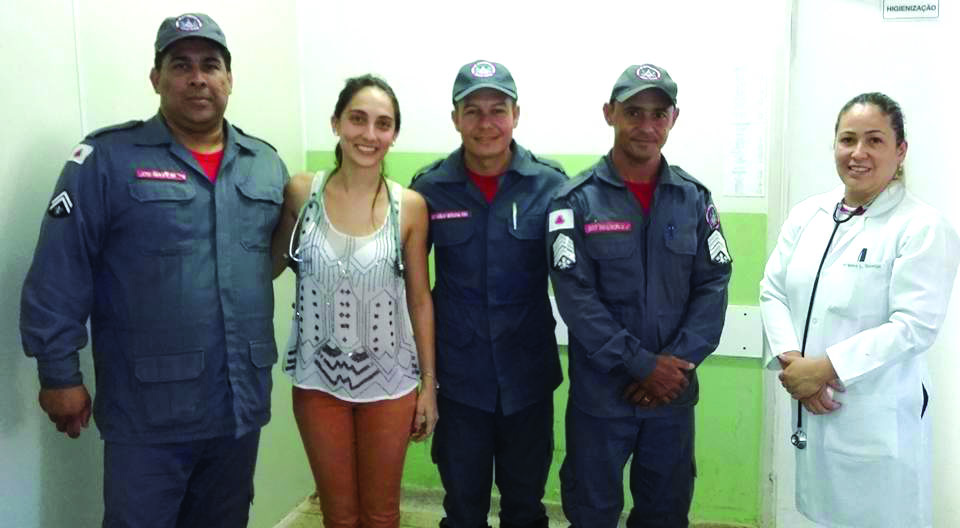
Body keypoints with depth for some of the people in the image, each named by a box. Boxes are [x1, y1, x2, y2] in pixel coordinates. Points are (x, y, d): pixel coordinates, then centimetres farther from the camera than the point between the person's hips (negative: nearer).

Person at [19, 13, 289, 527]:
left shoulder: (266, 165, 6)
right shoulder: (107, 159, -8)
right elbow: (58, 277, -9)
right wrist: (59, 375, -8)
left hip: (242, 406, 5)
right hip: (148, 413, -4)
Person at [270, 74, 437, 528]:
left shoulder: (409, 206, -8)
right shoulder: (300, 193, -7)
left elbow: (420, 299, -2)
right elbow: (270, 266, 5)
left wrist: (429, 383, 0)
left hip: (388, 380, 0)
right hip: (318, 377, 1)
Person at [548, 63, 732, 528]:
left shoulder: (694, 198, 4)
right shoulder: (576, 200, -7)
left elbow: (713, 285, -1)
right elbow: (576, 297, -13)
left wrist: (678, 361, -13)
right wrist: (642, 365, -16)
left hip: (674, 393, 3)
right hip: (600, 394, -3)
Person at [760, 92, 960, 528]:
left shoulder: (923, 227, -9)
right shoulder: (806, 215, 7)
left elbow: (914, 326, -16)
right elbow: (772, 291, 5)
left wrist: (824, 367, -19)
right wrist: (790, 360, -11)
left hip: (879, 419, -5)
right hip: (812, 409, 5)